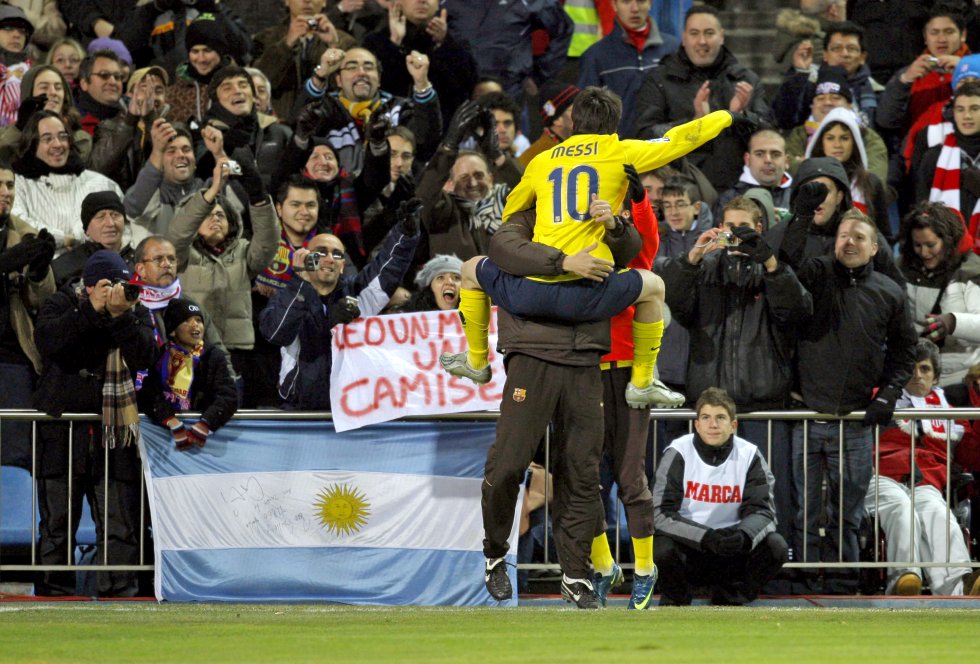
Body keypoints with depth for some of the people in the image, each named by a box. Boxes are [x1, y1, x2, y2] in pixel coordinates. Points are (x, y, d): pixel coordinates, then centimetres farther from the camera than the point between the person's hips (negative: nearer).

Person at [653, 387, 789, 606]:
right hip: (688, 545, -2)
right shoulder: (678, 454, -11)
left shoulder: (749, 455, -4)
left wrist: (744, 536, -32)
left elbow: (762, 511, -7)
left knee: (775, 547, -23)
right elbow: (661, 514, -18)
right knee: (662, 548, -35)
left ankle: (729, 598, 5)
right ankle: (675, 600, 1)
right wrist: (706, 537, -33)